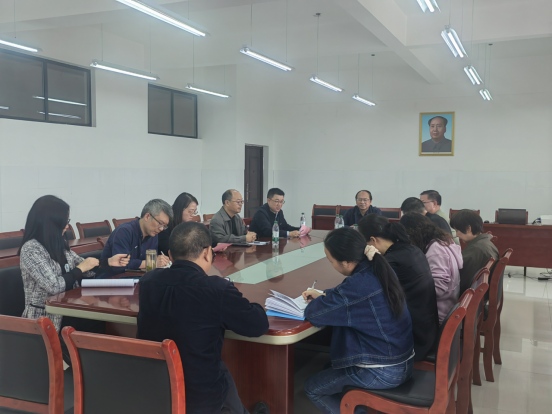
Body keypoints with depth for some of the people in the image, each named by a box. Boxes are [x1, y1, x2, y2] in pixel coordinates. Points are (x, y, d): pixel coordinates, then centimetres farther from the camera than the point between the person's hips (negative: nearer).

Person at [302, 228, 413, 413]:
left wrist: (318, 301, 1)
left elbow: (314, 314, -19)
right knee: (328, 367, 26)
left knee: (312, 388, 9)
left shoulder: (358, 285, -28)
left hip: (383, 373, -9)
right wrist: (324, 295, 10)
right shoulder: (380, 269, -1)